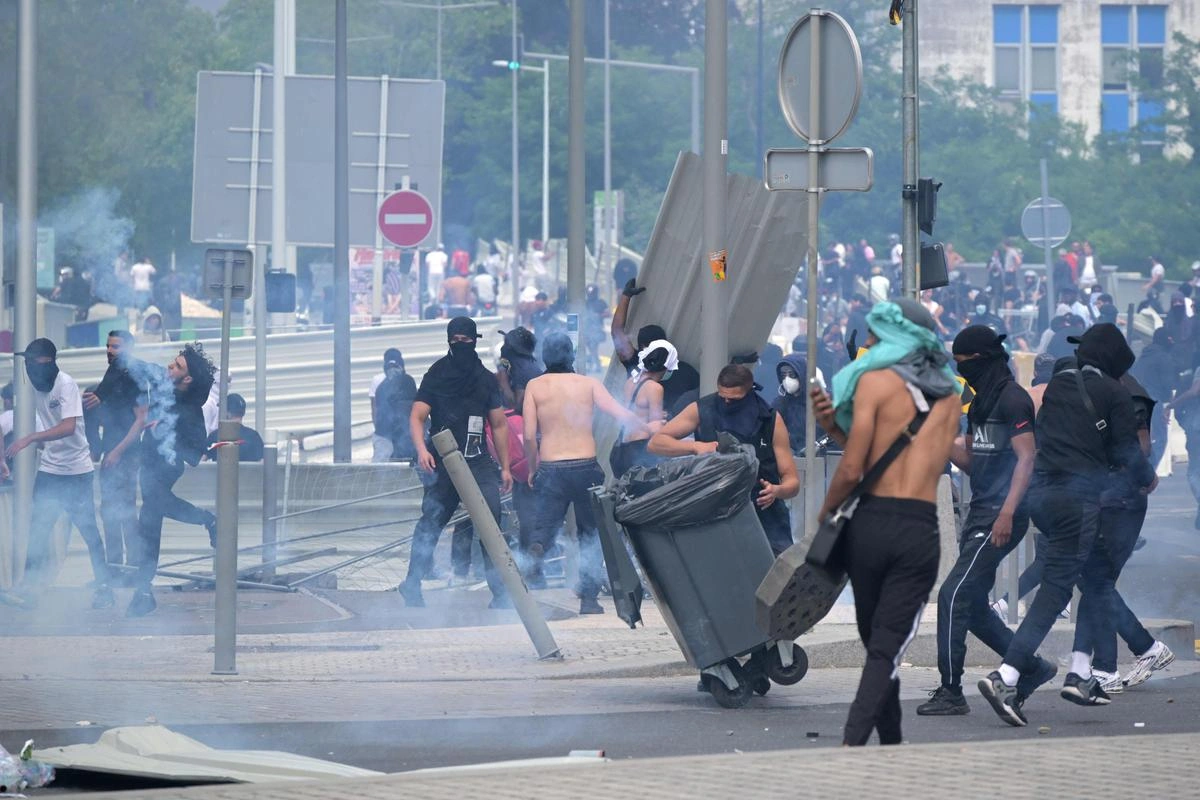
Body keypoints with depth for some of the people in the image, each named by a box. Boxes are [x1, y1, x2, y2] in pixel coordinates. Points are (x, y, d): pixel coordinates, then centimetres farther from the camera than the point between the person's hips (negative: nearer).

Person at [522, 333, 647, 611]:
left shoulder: (535, 386, 2)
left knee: (546, 526, 6)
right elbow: (621, 415, -6)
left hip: (551, 470, 0)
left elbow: (529, 435, -2)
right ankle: (589, 597, 10)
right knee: (591, 533, 13)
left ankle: (536, 552, -29)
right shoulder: (589, 384, 2)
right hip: (586, 466, 0)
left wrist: (532, 469, 11)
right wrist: (648, 428, 11)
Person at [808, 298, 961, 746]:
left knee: (876, 643, 13)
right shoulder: (950, 397, 15)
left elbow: (852, 471, -7)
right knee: (887, 650, -3)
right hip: (921, 532, 2)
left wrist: (825, 515, 10)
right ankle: (853, 742, -19)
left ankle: (890, 744, 16)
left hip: (871, 524, -2)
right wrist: (835, 426, 13)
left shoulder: (875, 381, -2)